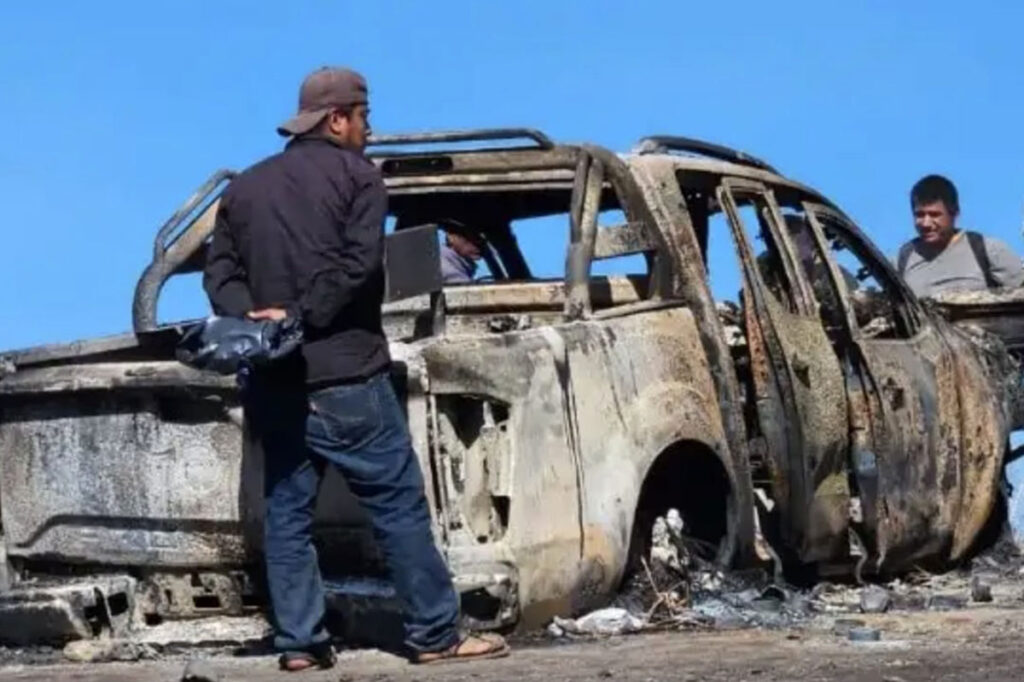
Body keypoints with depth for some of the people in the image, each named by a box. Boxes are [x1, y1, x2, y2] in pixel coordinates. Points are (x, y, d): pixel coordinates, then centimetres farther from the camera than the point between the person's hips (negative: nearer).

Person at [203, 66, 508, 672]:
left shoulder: (245, 187, 17)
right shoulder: (355, 174, -1)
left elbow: (220, 270, 8)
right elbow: (358, 264, -15)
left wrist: (249, 318, -6)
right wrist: (301, 316, -13)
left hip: (272, 380, 6)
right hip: (345, 375, -6)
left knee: (287, 510, 10)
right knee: (399, 503, 0)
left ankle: (299, 641, 8)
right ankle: (436, 634, 1)